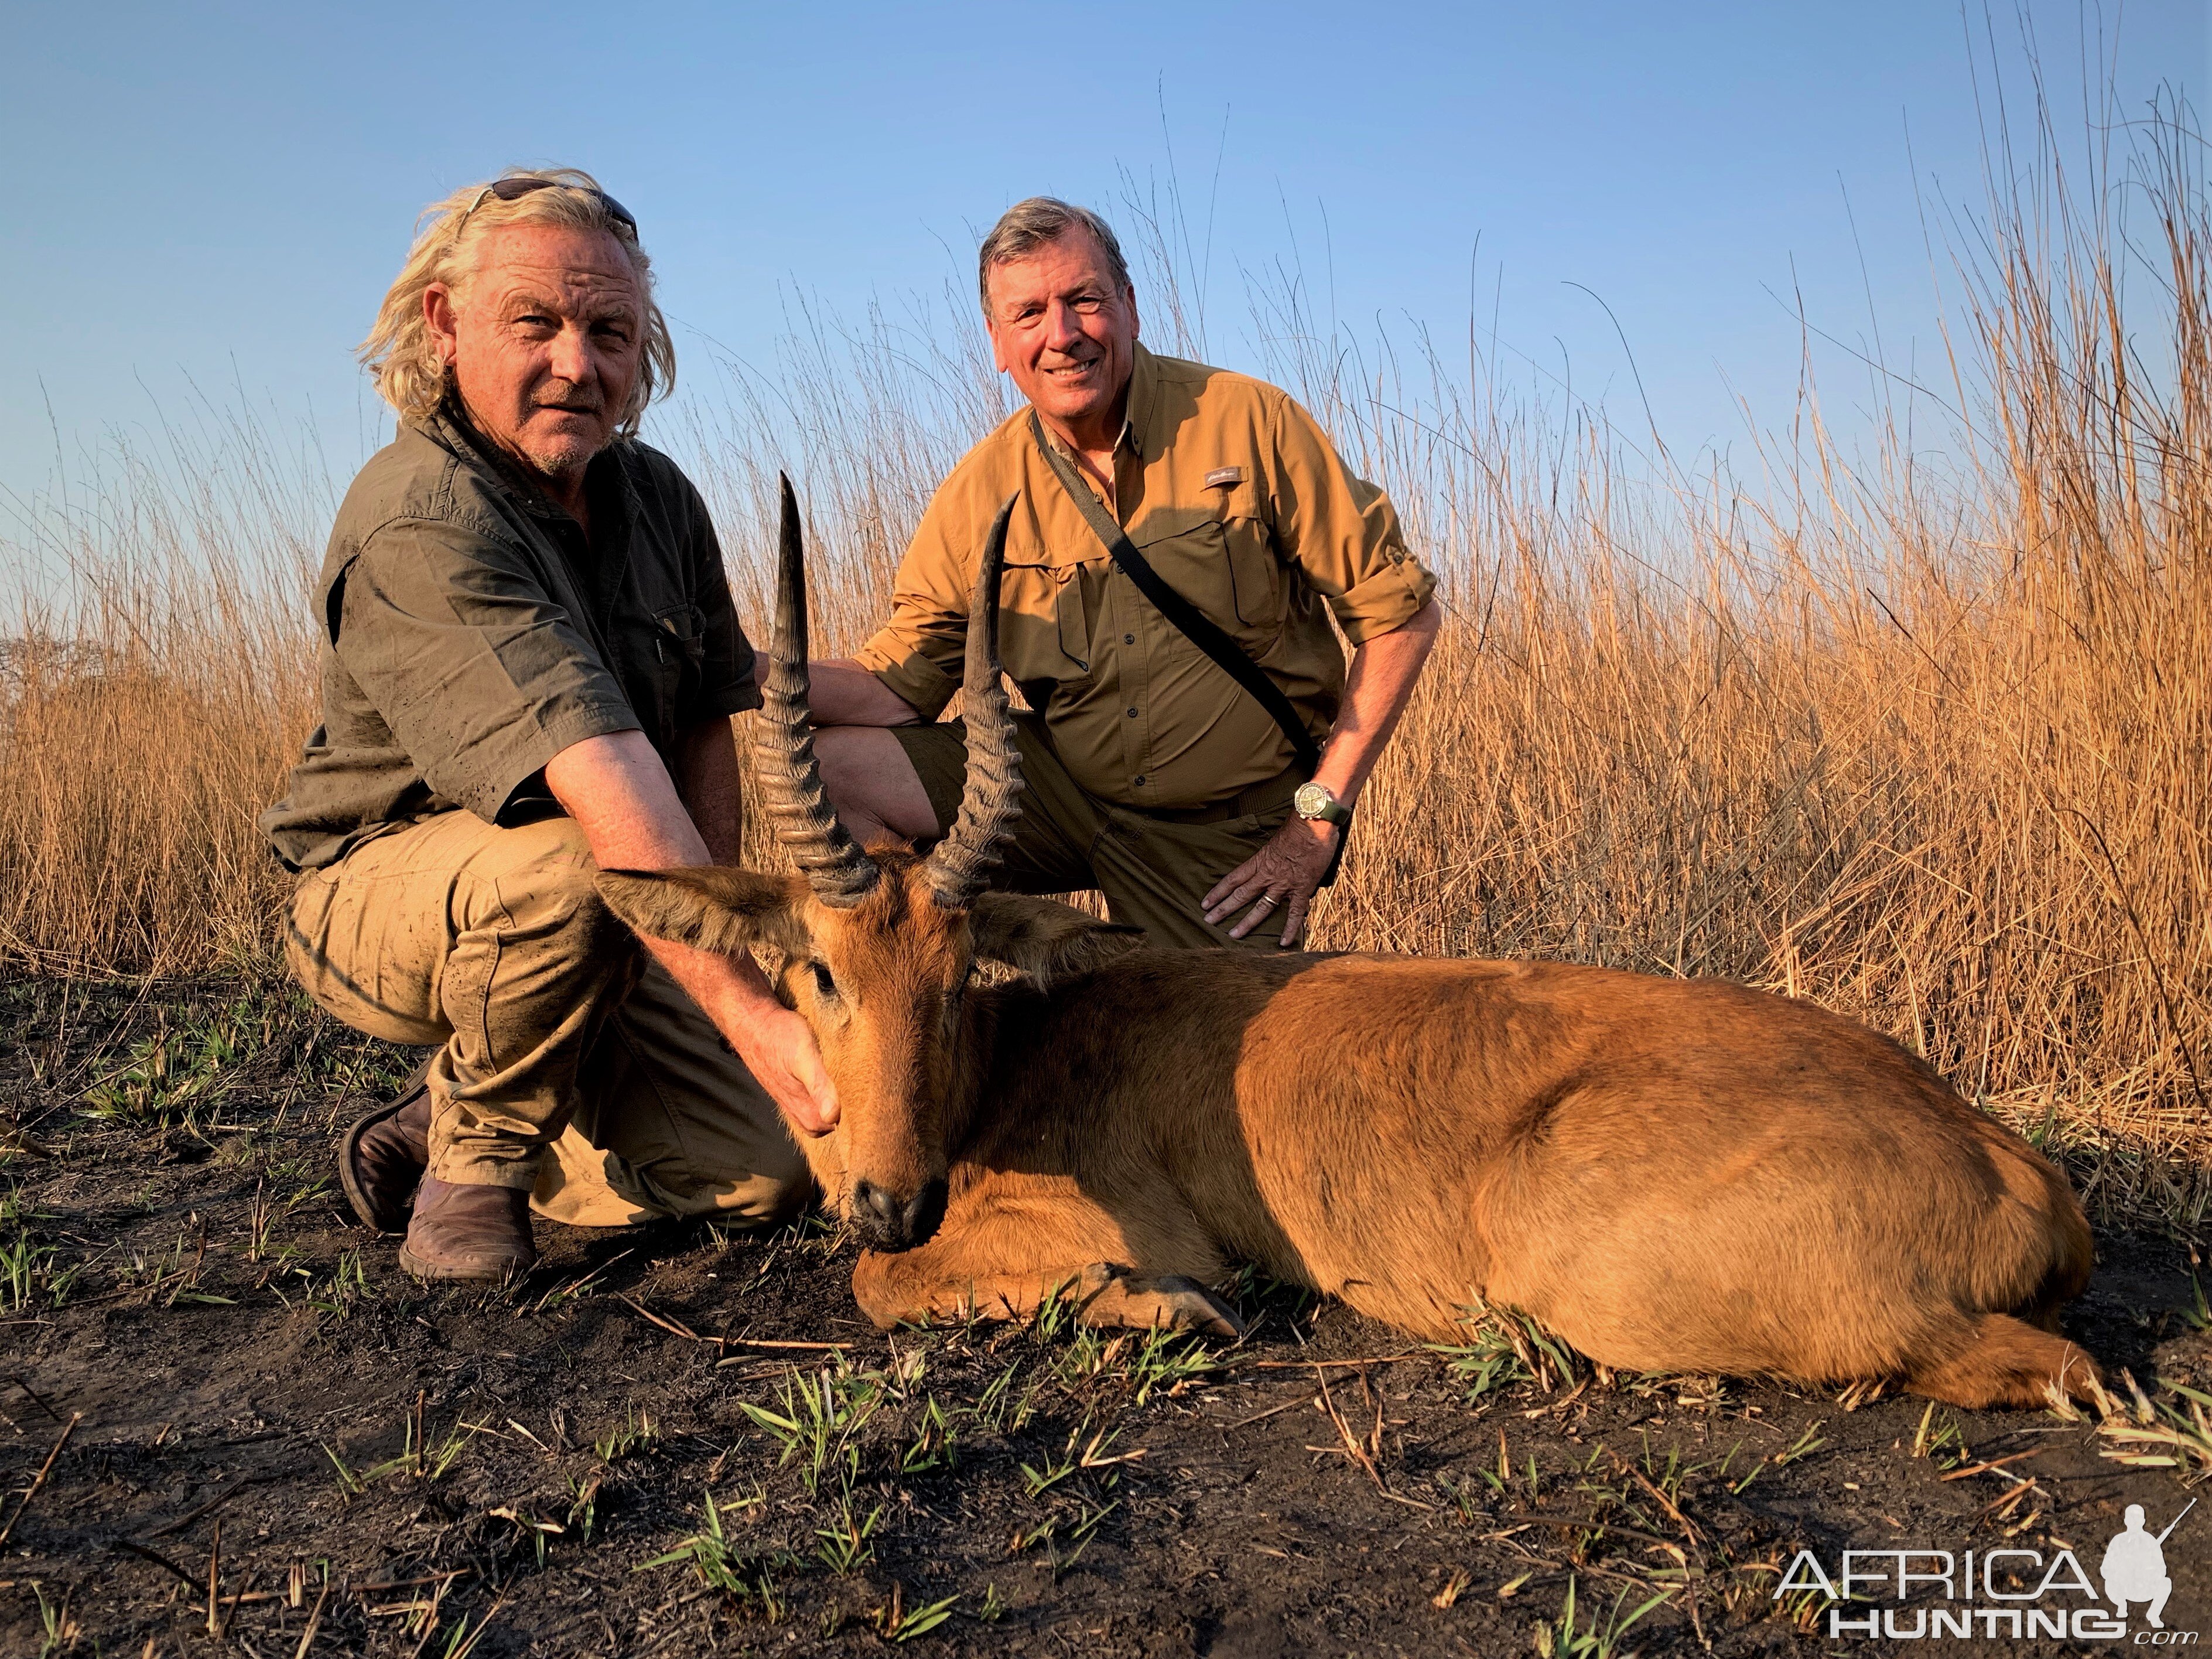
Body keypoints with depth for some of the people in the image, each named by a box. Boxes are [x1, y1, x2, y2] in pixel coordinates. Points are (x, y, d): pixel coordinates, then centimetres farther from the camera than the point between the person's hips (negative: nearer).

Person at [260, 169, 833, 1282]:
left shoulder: (657, 495, 0)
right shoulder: (419, 524, -28)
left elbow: (707, 721, 3)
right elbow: (601, 779, -41)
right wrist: (744, 1007, -47)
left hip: (593, 937, 7)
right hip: (381, 888, -7)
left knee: (764, 1171, -5)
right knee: (567, 869, -41)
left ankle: (432, 1135, 15)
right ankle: (472, 1158, -11)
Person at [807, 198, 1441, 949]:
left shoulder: (1250, 423, -14)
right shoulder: (978, 495, -6)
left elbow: (1401, 612, -10)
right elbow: (898, 684, -2)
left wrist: (1320, 816, -13)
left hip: (1229, 834, -2)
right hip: (1062, 788, 2)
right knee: (829, 771, -13)